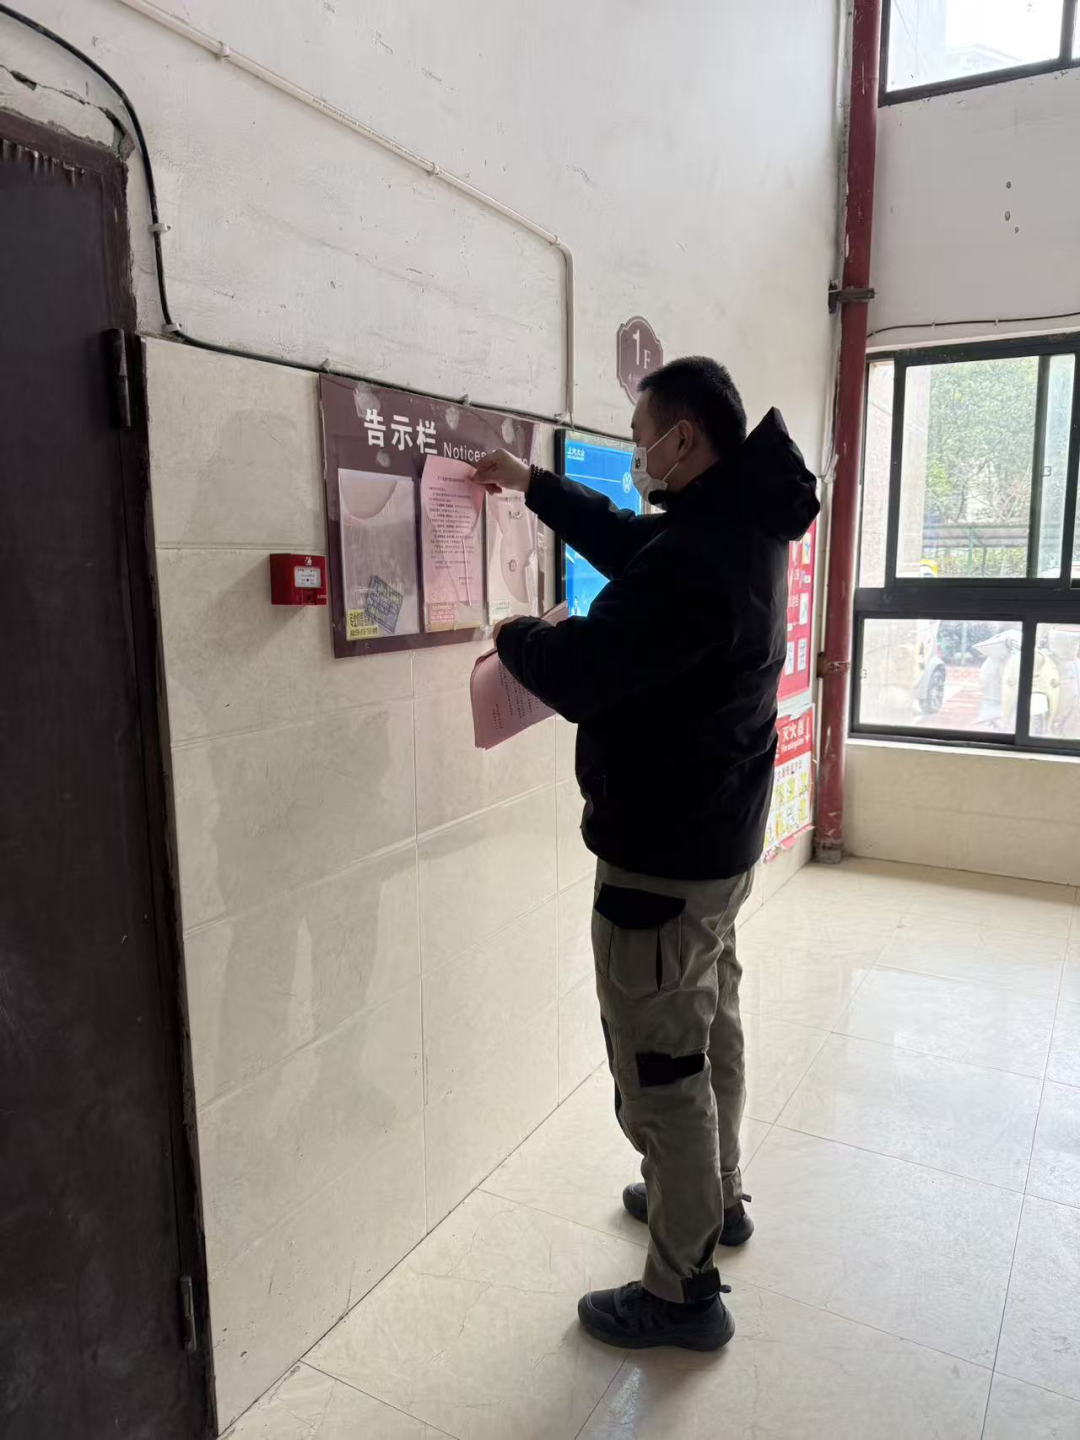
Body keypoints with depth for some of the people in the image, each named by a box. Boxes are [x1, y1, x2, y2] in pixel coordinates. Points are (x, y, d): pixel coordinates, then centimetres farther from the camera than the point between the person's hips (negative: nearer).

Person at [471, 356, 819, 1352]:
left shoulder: (697, 553, -28)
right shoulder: (742, 526, 5)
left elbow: (580, 675, -27)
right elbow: (628, 542, 21)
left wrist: (516, 635, -6)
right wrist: (533, 485, 26)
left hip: (662, 859, -10)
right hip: (720, 839, 10)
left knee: (659, 1067, 4)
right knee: (709, 1030, 25)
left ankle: (684, 1290, 23)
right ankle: (715, 1197, 46)